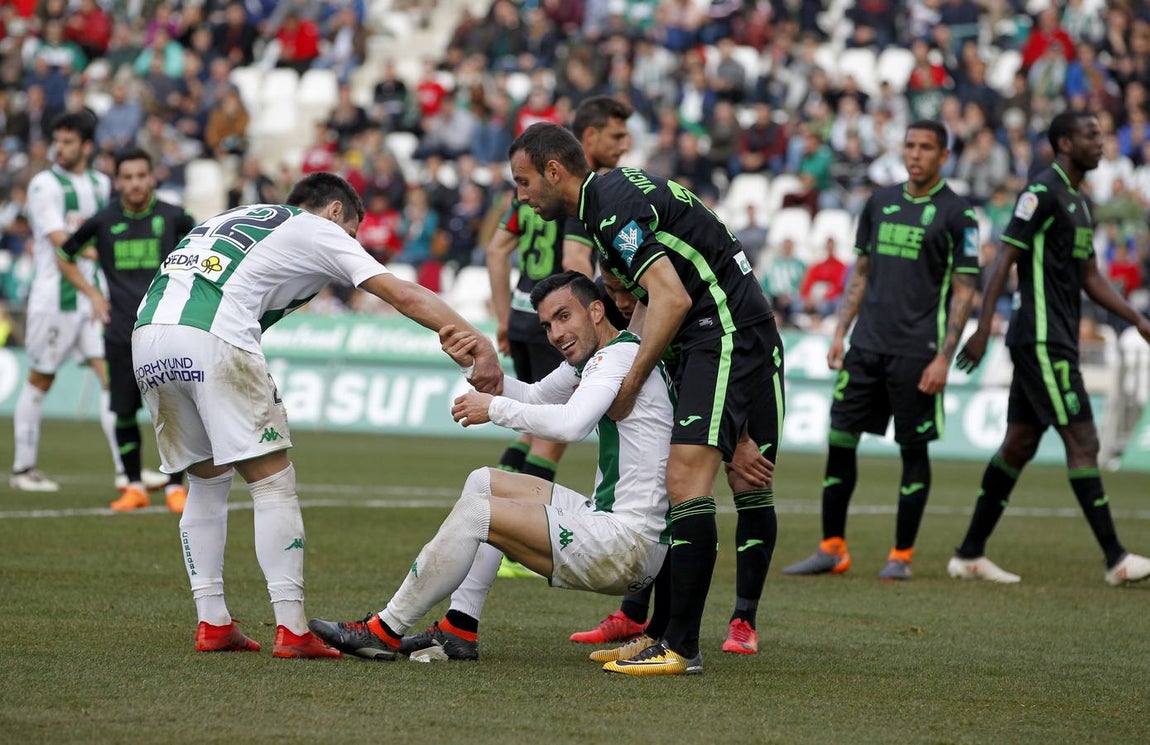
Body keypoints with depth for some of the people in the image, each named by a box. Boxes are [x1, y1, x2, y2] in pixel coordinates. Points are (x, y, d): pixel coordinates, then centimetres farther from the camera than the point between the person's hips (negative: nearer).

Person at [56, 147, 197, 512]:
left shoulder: (173, 218, -2)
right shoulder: (103, 221, 2)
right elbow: (64, 257, 17)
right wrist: (93, 295, 8)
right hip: (120, 330, 2)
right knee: (124, 412, 2)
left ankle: (176, 487, 2)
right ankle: (134, 486, 15)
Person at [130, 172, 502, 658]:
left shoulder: (233, 218, 34)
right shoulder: (320, 231, 16)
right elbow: (405, 296, 9)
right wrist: (480, 346, 8)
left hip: (146, 335, 7)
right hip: (213, 339, -7)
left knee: (207, 482, 20)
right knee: (273, 482, 1)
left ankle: (212, 624, 17)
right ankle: (291, 631, -4)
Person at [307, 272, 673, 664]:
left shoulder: (620, 355, -15)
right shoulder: (592, 358, 15)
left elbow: (572, 424, -31)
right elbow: (534, 397, 25)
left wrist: (496, 408, -18)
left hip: (628, 543, -11)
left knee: (475, 512, -15)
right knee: (484, 482, 20)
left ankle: (385, 631, -3)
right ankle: (459, 631, 11)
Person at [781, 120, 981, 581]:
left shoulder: (956, 214, -3)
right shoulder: (881, 202, 13)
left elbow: (964, 291, -5)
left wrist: (944, 357, -11)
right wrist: (840, 332, 10)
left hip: (916, 351, -5)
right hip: (867, 345, 5)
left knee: (913, 449, 0)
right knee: (840, 439, 2)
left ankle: (901, 556, 7)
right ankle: (832, 549, 9)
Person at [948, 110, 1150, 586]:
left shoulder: (1078, 203, 18)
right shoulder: (1042, 193, -11)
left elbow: (1090, 279, 23)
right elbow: (1005, 260, -15)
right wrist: (983, 328, -20)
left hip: (1057, 341, 10)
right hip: (1041, 339, -10)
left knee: (1020, 443, 10)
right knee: (1082, 440, -10)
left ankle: (970, 555, 13)